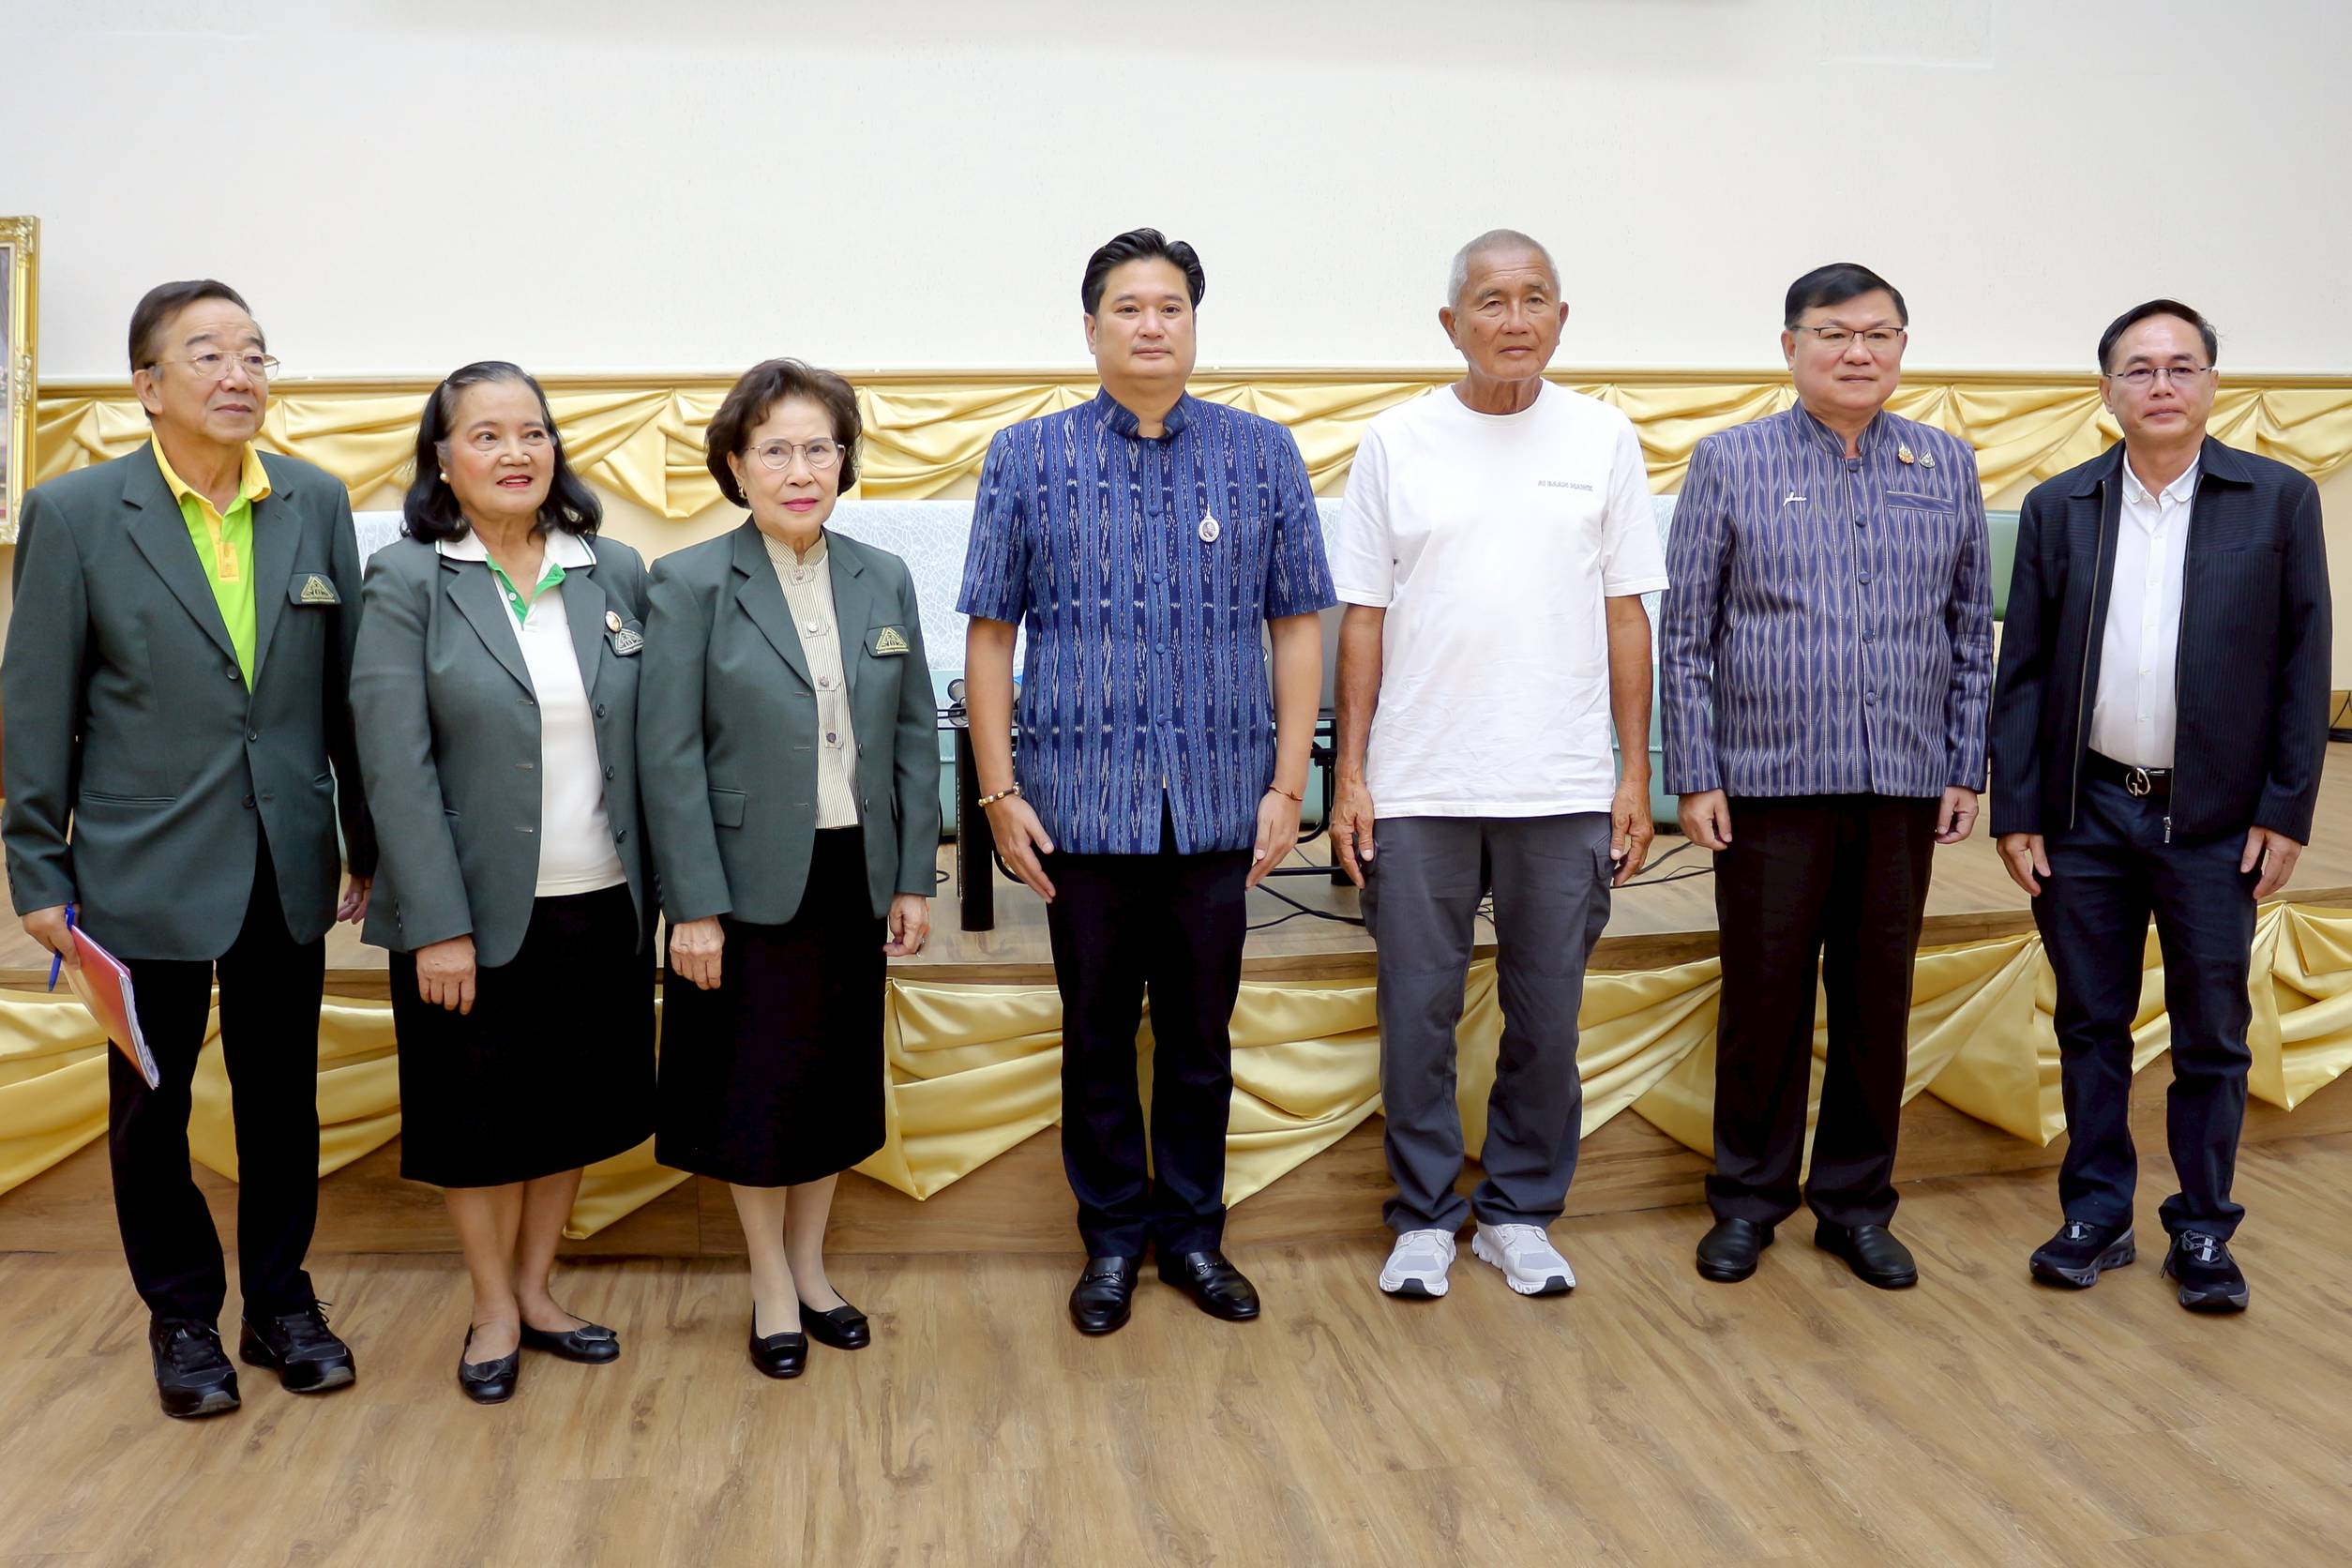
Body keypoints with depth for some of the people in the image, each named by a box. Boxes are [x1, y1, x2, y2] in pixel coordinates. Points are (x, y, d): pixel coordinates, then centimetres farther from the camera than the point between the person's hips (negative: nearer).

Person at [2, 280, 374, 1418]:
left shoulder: (317, 503, 2)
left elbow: (347, 684, 5)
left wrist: (369, 842, 7)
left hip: (288, 868, 2)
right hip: (147, 871, -2)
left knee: (282, 1101, 14)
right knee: (150, 1108, 12)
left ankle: (280, 1301, 31)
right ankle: (181, 1317, 30)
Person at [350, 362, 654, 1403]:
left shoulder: (616, 574, 3)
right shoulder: (408, 580, -6)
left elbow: (644, 745, 5)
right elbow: (396, 764, -11)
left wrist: (658, 889, 0)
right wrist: (439, 927, -16)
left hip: (602, 906, 3)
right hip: (476, 912, -3)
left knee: (575, 1108, 14)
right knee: (479, 1118, 11)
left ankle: (535, 1288, 34)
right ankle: (494, 1310, 30)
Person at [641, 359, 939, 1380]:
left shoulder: (883, 580, 5)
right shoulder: (691, 583, -7)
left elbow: (916, 735, 7)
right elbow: (669, 755, -10)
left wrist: (914, 880, 3)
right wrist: (693, 907, -14)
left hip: (856, 877, 4)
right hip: (752, 883, -4)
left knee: (839, 1078, 14)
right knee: (758, 1086, 7)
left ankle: (810, 1267, 33)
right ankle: (772, 1289, 26)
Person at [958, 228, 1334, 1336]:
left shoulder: (1263, 454, 4)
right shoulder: (1027, 457, 2)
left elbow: (1295, 623, 4)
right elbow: (989, 632, 2)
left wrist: (1287, 784, -2)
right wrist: (999, 791, -3)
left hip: (1217, 805, 1)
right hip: (1082, 803, 0)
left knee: (1200, 1036, 11)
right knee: (1097, 1037, 10)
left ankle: (1194, 1232, 29)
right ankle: (1112, 1238, 27)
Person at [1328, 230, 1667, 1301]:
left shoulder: (1602, 439, 5)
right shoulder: (1397, 443, 3)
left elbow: (1626, 615, 6)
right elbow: (1362, 618, 3)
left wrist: (1635, 777, 2)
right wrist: (1349, 776, -2)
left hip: (1563, 790, 1)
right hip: (1417, 790, -1)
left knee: (1546, 1021, 9)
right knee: (1416, 1017, 6)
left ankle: (1519, 1213, 27)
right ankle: (1424, 1218, 23)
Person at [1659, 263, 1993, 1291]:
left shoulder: (1947, 467, 9)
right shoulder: (1730, 463, 1)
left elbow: (1971, 633, 12)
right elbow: (1685, 635, 0)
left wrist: (1967, 770, 6)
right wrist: (1694, 777, -6)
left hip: (1904, 786, 3)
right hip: (1768, 782, -2)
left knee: (1878, 1002, 9)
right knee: (1763, 997, 4)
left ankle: (1856, 1202, 24)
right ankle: (1748, 1198, 20)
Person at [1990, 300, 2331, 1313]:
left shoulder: (2279, 500, 0)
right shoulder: (2057, 508, 3)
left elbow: (2304, 664, 0)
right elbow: (2023, 670, 3)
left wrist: (2286, 811, -5)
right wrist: (2016, 813, -1)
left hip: (2216, 819, -1)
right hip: (2088, 814, 1)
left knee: (2212, 1035, 7)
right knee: (2091, 1025, 9)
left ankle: (2202, 1231, 21)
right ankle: (2097, 1216, 23)